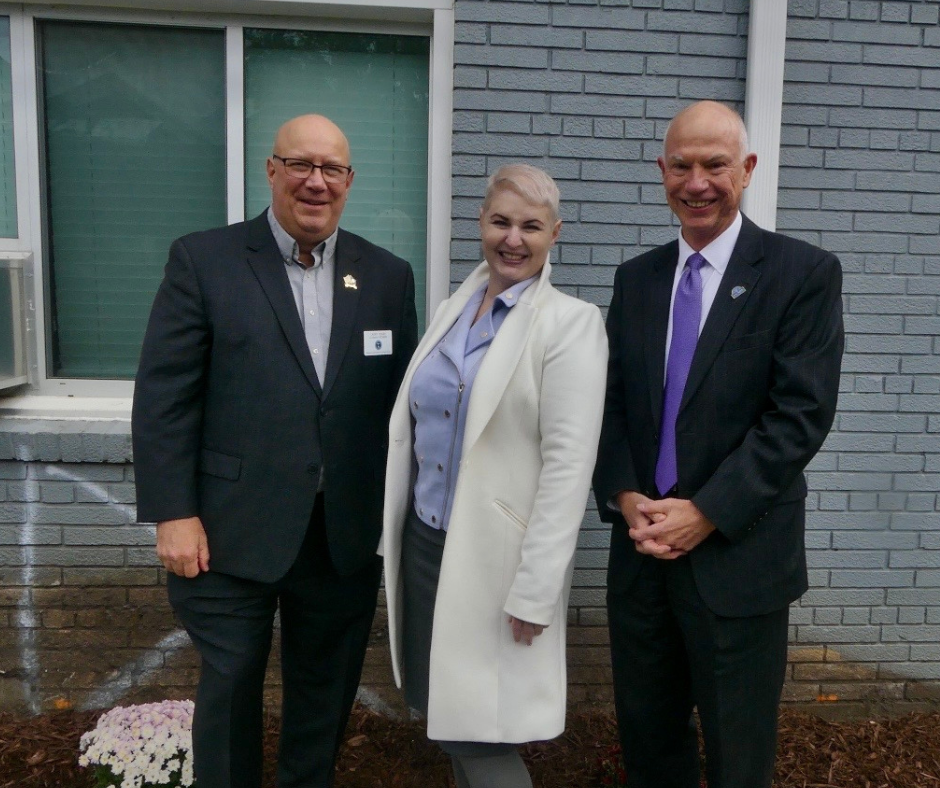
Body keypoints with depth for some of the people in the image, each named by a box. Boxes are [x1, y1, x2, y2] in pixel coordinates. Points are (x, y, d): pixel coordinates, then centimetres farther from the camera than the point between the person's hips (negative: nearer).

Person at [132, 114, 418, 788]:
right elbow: (164, 397, -6)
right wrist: (173, 515, -10)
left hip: (348, 535, 3)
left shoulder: (388, 276, 5)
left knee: (326, 693, 18)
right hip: (232, 532, -2)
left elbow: (401, 399, 6)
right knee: (230, 688, 12)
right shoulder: (202, 260, -3)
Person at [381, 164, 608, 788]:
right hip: (424, 542, 6)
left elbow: (569, 464, -15)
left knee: (482, 735, 2)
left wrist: (534, 590, -17)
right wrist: (396, 531, 12)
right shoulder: (451, 310, 9)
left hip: (494, 556, -6)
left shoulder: (571, 323, -10)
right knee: (445, 719, 17)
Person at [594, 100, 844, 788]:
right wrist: (624, 497, -8)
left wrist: (706, 514, -17)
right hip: (641, 550, 4)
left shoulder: (805, 273, -6)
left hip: (739, 558, -4)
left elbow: (802, 413, -13)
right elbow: (612, 400, 7)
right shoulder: (636, 278, 8)